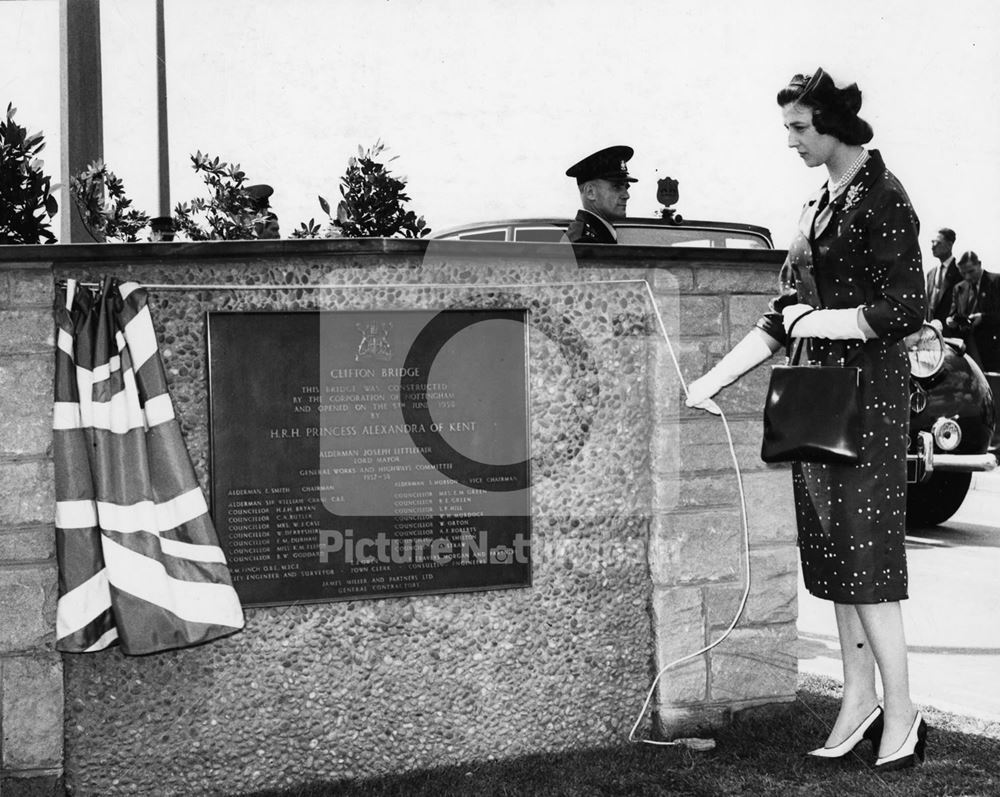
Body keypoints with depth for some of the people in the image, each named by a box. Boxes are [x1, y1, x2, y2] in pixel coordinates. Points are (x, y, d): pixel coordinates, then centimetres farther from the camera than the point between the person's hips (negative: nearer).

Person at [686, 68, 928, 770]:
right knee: (834, 551, 9)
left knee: (864, 551, -6)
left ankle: (901, 714, 3)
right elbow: (787, 315, 17)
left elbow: (905, 310, -17)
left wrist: (819, 322, -10)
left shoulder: (882, 198, -10)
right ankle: (860, 700, 18)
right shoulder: (821, 203, 14)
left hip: (869, 387, -8)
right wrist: (716, 379, 13)